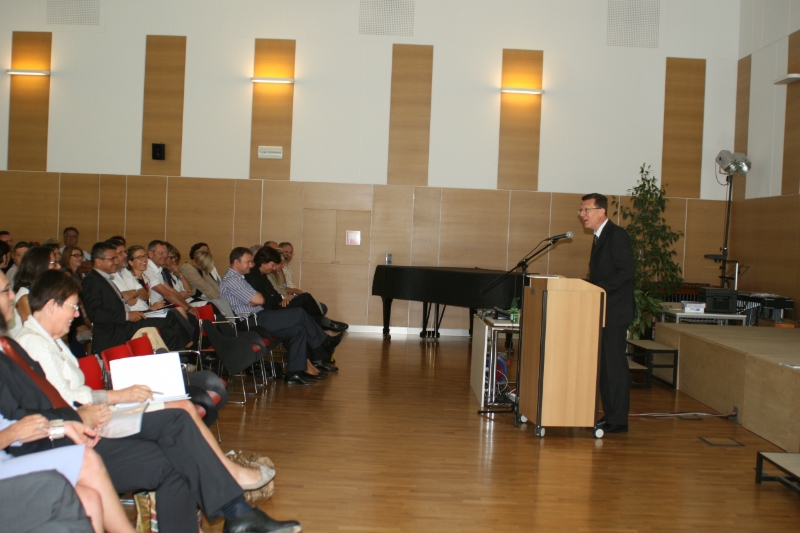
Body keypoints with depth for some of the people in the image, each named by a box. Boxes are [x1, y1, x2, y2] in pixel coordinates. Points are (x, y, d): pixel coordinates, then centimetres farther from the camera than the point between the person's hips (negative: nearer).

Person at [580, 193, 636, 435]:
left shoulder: (616, 235, -12)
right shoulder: (600, 237, 18)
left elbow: (627, 270, -20)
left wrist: (601, 289, -22)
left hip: (615, 310, -10)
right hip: (602, 310, 10)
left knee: (614, 363, -6)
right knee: (603, 364, 12)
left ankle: (618, 420, 0)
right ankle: (610, 415, 19)